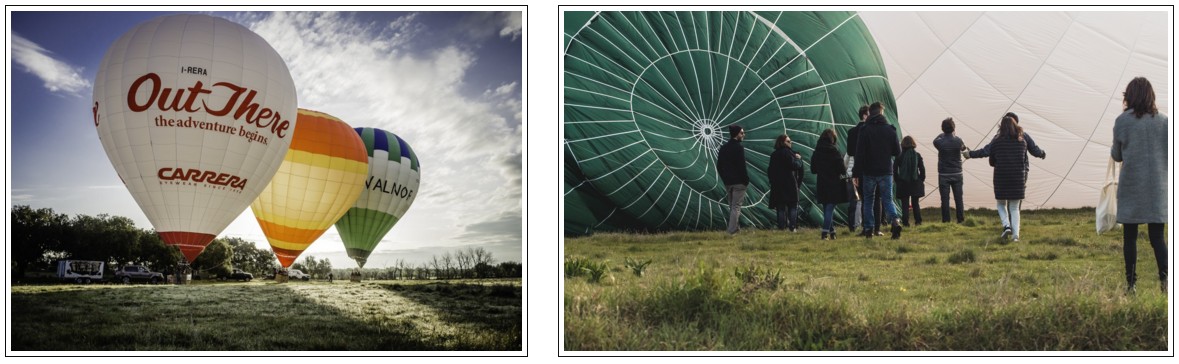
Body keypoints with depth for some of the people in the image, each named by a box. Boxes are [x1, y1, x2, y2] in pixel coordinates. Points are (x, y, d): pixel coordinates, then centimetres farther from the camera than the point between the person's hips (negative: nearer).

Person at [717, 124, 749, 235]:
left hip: (727, 182, 7)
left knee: (732, 206, 15)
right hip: (738, 182, -7)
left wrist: (724, 179, 15)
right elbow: (741, 166, -16)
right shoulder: (739, 148, -13)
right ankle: (732, 230, -9)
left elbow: (719, 166, 11)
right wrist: (746, 180, -6)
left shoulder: (723, 148, 10)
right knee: (736, 206, -5)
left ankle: (736, 228, 18)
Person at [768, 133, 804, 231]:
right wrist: (798, 159, 0)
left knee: (781, 207, 6)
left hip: (777, 185, 6)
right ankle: (793, 227, -5)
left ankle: (781, 227, 2)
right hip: (789, 184, -6)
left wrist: (772, 181, 20)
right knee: (793, 206, 1)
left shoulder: (774, 154, 12)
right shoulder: (787, 152, -10)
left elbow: (770, 170, 15)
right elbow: (795, 166, -16)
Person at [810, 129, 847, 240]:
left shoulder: (816, 152, 1)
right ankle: (825, 232, -13)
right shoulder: (834, 150, -12)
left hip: (821, 185, 4)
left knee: (827, 208, 15)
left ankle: (832, 231, 20)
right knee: (830, 208, -3)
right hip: (834, 185, -4)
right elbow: (842, 169, -12)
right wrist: (846, 168, 10)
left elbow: (813, 170, 8)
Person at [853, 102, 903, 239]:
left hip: (869, 172, -1)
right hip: (886, 171, 2)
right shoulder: (890, 130, 0)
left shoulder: (865, 130, -8)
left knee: (868, 201, 11)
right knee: (888, 199, 7)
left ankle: (869, 229, 8)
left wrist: (858, 172, -6)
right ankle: (895, 221, -17)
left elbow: (859, 153, -10)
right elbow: (897, 151, 4)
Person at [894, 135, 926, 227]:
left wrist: (897, 181, 6)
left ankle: (905, 222, -2)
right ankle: (918, 221, 10)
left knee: (904, 204, 3)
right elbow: (922, 169, 0)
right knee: (916, 203, 12)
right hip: (915, 182, 2)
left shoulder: (899, 156, -6)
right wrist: (922, 180, 11)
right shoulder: (917, 155, -2)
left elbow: (895, 170, -4)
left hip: (903, 183, -2)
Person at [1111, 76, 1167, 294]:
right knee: (1156, 236, 6)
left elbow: (1116, 156, 4)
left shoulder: (1122, 121, -6)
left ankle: (1131, 283, 6)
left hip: (1131, 186, -1)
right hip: (1158, 187, 2)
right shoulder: (1164, 121, -1)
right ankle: (1164, 276, -14)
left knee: (1130, 237, 7)